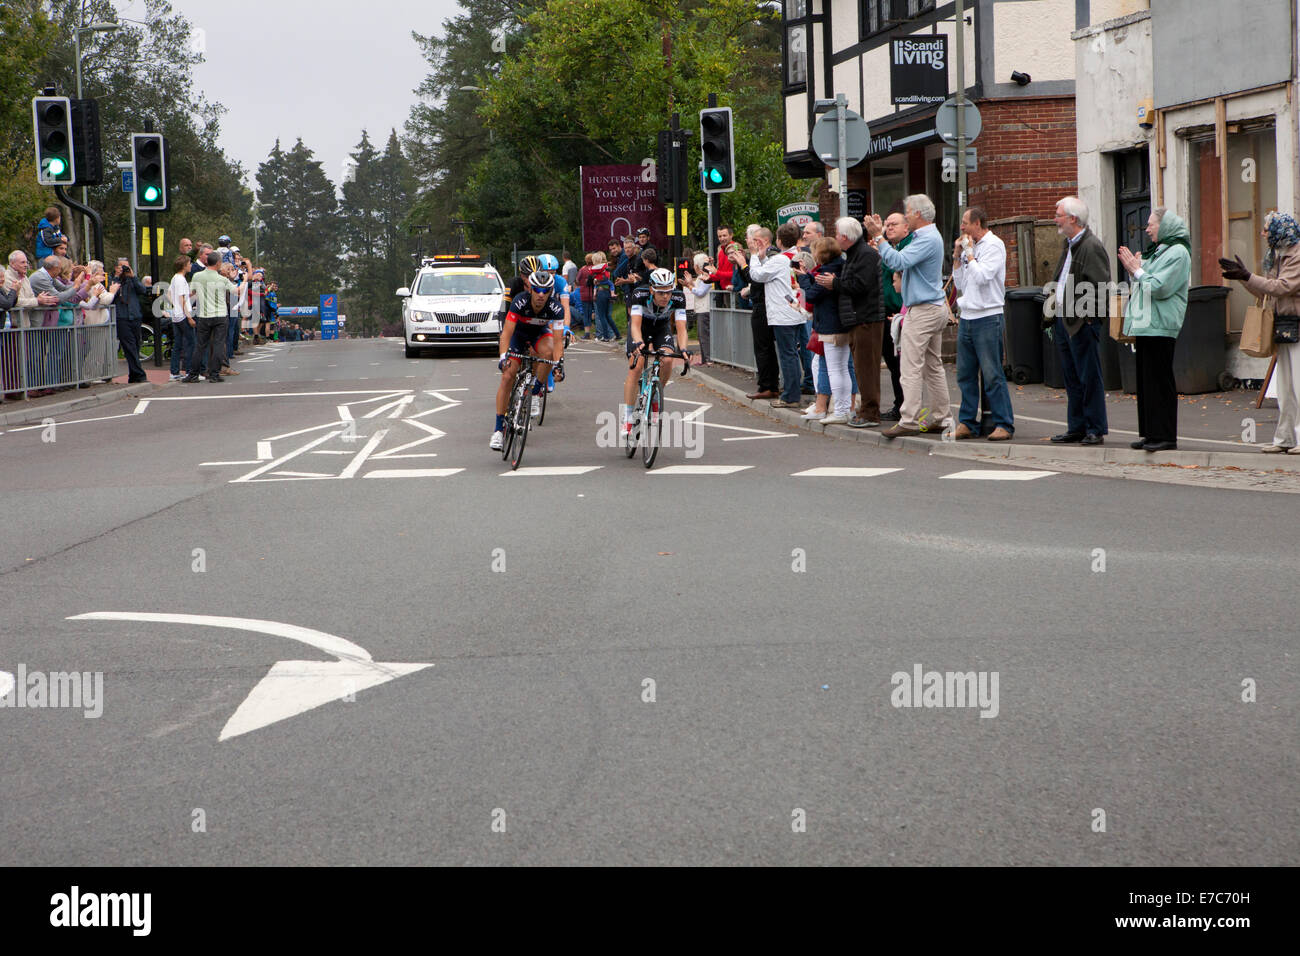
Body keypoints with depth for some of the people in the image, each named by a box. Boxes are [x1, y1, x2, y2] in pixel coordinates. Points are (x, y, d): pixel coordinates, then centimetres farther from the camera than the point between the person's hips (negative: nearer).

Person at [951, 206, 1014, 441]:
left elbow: (982, 276, -18)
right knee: (966, 373, 8)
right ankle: (967, 423, 13)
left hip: (987, 317, -8)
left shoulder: (994, 245, -6)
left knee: (992, 374, -8)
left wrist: (969, 253, -8)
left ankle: (1003, 424, -5)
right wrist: (957, 256, 8)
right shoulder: (970, 247, 16)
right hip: (967, 316, 8)